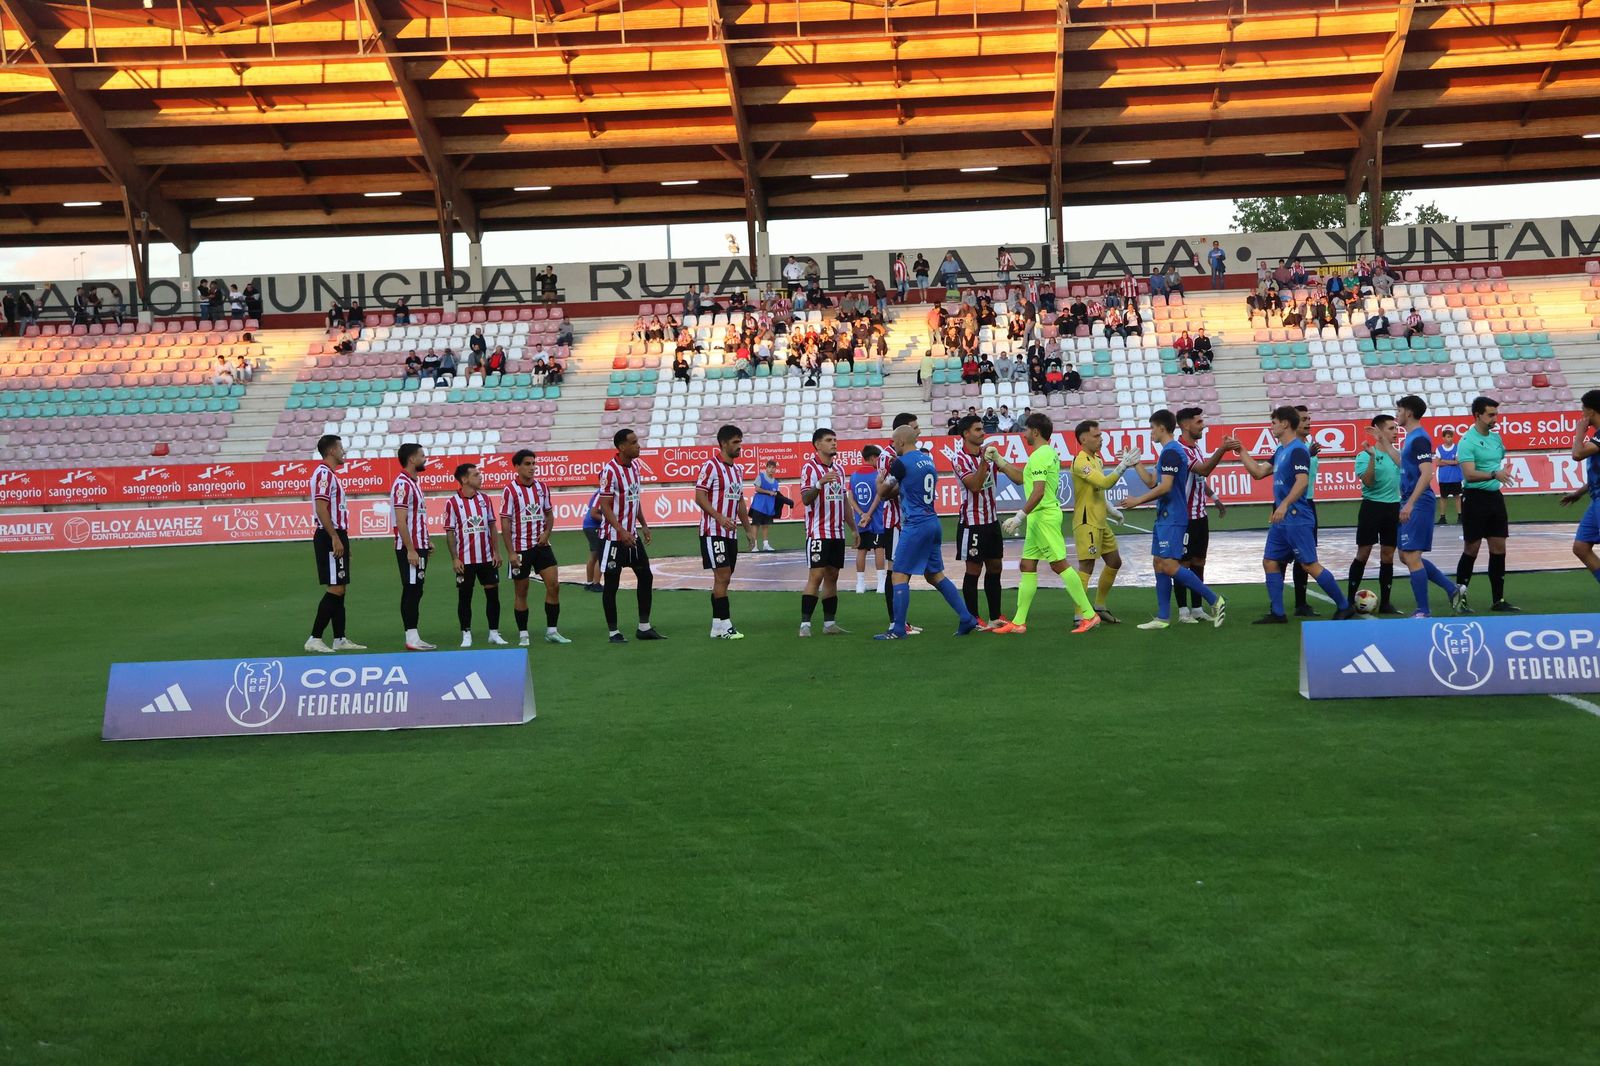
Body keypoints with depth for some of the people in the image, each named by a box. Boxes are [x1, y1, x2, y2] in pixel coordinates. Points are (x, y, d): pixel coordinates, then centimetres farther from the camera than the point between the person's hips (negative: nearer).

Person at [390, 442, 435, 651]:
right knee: (411, 591, -8)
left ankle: (413, 638, 11)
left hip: (418, 546, 10)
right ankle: (411, 639, -6)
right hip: (410, 548, -10)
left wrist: (426, 542, 18)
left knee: (415, 591, 9)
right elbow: (400, 521, -20)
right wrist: (411, 550, -22)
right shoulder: (402, 484, -14)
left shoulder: (413, 483, 16)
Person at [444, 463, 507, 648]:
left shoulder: (485, 498, 6)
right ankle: (466, 635, 11)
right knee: (464, 596, 3)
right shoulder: (452, 502, -7)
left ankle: (494, 633, 14)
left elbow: (492, 525, 10)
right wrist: (455, 559, -10)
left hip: (487, 557, 4)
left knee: (493, 593, 5)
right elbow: (450, 532, -5)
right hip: (465, 559, -4)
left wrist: (496, 552, 3)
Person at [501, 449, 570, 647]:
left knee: (554, 585, -3)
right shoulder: (510, 489, -10)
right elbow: (505, 522, -10)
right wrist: (511, 552, -13)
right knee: (521, 592, 4)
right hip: (520, 548, -4)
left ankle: (551, 631, 6)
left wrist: (547, 532, -4)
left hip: (541, 545, 4)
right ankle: (523, 635, 13)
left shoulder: (541, 487, 5)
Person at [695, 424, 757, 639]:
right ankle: (724, 625, -8)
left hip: (731, 533, 8)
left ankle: (717, 627, 12)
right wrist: (720, 518, -25)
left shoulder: (738, 469, 15)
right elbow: (699, 497, -15)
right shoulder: (711, 466, -10)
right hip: (714, 531, -8)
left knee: (724, 579, 8)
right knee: (722, 576, -11)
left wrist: (748, 528, 20)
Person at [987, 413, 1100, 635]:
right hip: (1039, 518, 11)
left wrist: (1019, 518, -23)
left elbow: (1038, 492, -23)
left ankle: (1089, 615, -4)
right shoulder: (1049, 453, 17)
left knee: (1060, 564, -8)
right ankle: (1018, 622, 13)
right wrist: (998, 459, 22)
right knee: (1027, 566, 10)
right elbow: (1020, 478, 25)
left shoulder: (1039, 456, -15)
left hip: (1043, 516, -11)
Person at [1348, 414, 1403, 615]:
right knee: (1363, 554, -2)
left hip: (1393, 507, 5)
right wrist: (1372, 457, -29)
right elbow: (1367, 481, -20)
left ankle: (1385, 602, 11)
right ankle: (1349, 599, 6)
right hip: (1372, 506, -5)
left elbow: (1400, 480, 18)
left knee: (1388, 555, 6)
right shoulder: (1364, 455, -8)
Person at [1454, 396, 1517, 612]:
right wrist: (1494, 474, -34)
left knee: (1498, 549, 5)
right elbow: (1469, 474, -23)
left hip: (1495, 496, 7)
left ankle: (1498, 600, 9)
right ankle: (1459, 595, 12)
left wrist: (1504, 473, 15)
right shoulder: (1467, 441, -13)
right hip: (1475, 497, -7)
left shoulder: (1496, 436, 11)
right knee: (1471, 549, -2)